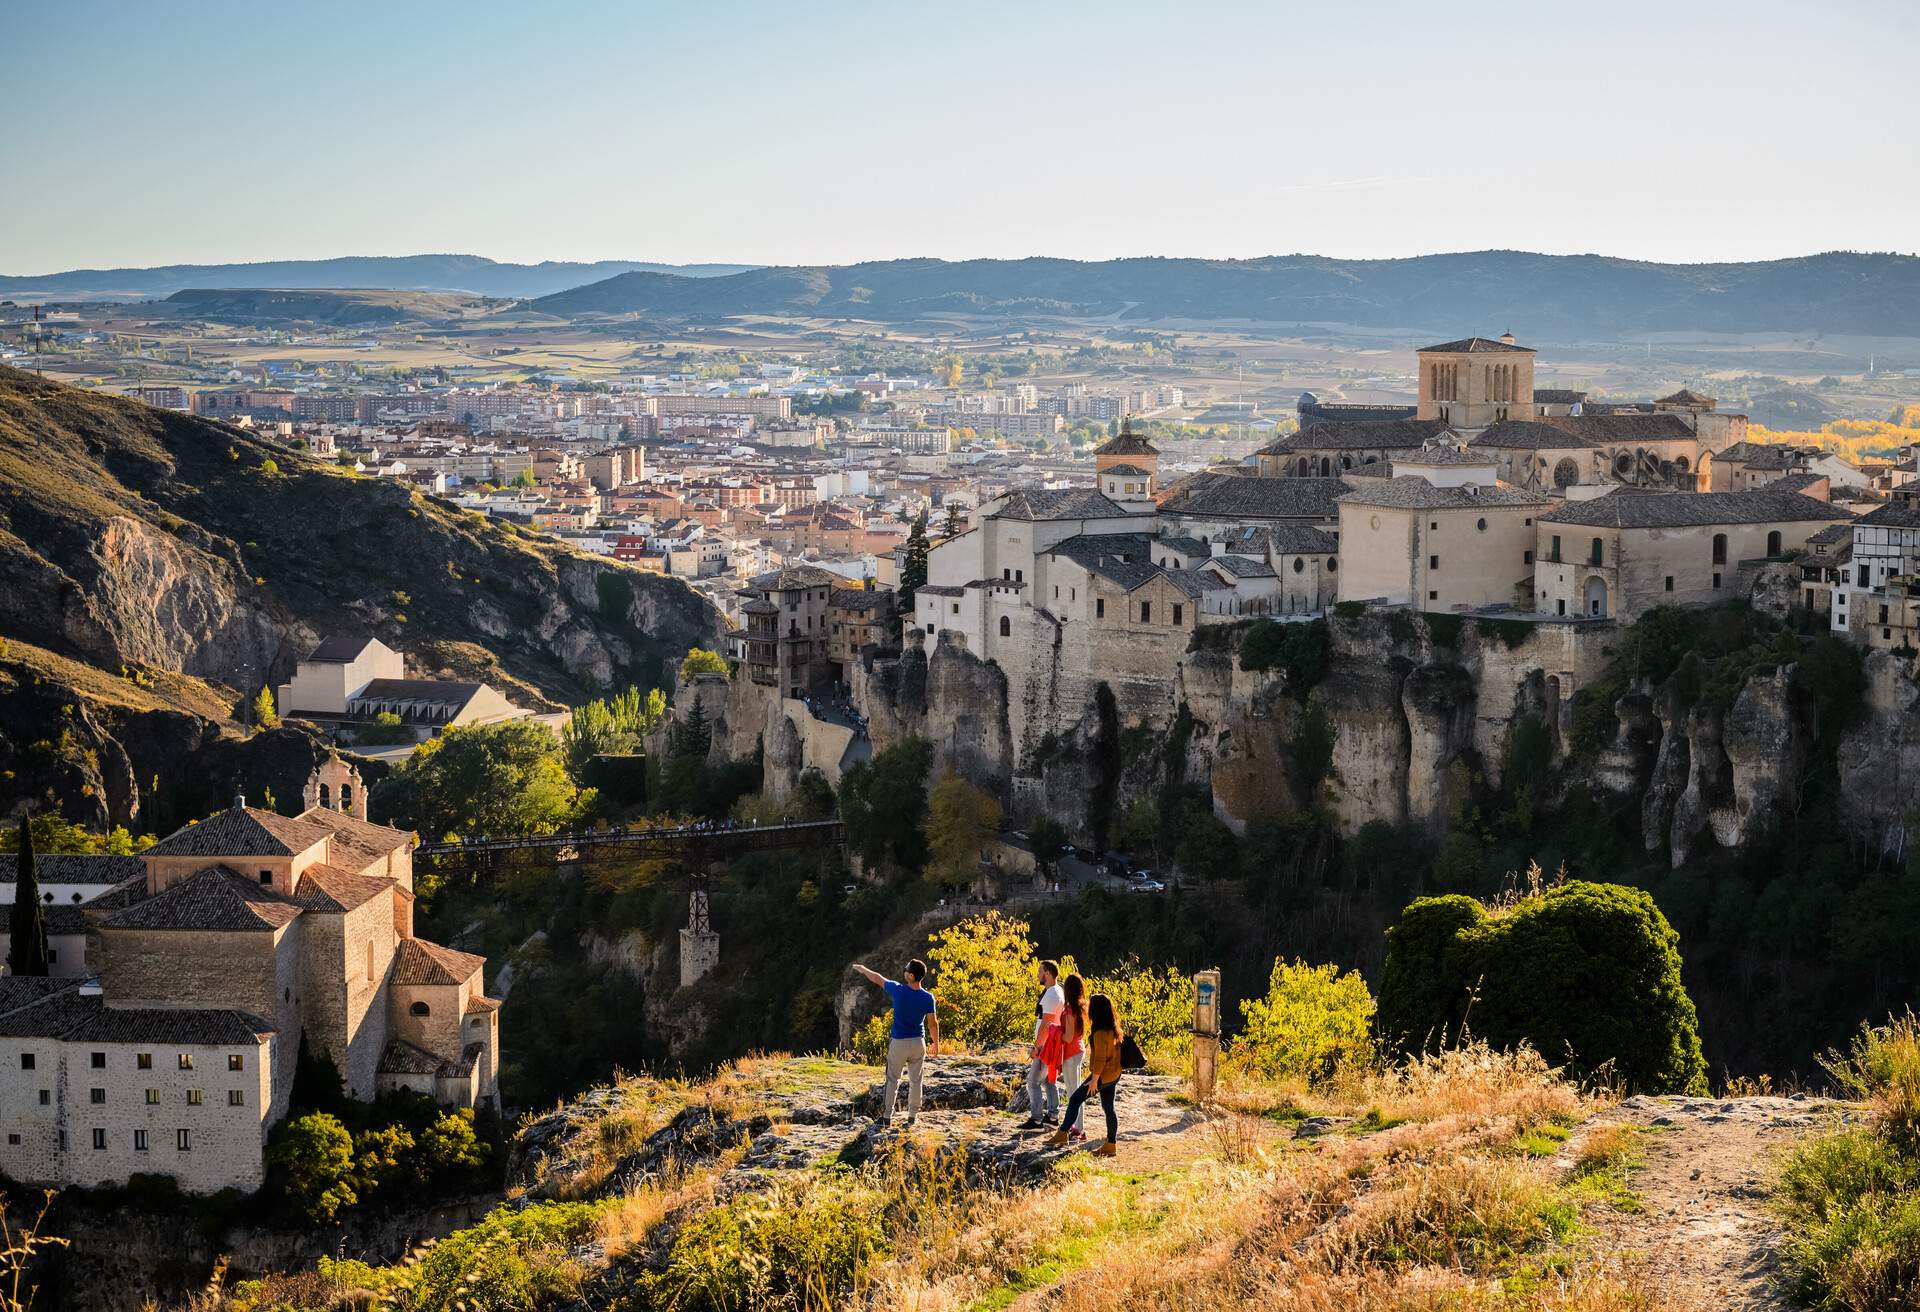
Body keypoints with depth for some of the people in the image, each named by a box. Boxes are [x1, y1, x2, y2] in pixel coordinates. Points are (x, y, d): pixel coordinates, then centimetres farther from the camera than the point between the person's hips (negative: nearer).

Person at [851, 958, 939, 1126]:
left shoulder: (898, 990, -17)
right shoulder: (928, 998, -11)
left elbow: (878, 979, 0)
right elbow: (933, 1023, -4)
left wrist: (862, 969, 18)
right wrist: (936, 1043, 12)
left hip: (898, 1043, -2)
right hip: (918, 1043, 2)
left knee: (892, 1080, 10)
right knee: (915, 1080, 12)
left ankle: (886, 1116, 12)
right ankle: (912, 1116, 17)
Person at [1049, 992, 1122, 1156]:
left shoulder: (1100, 1033, -23)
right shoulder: (1114, 1029, 5)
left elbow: (1100, 1058, -23)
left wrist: (1094, 1079, -17)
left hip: (1103, 1075, -9)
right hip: (1114, 1074, 9)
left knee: (1075, 1099, 1)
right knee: (1109, 1108, 12)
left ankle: (1063, 1135, 4)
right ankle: (1111, 1145, 14)